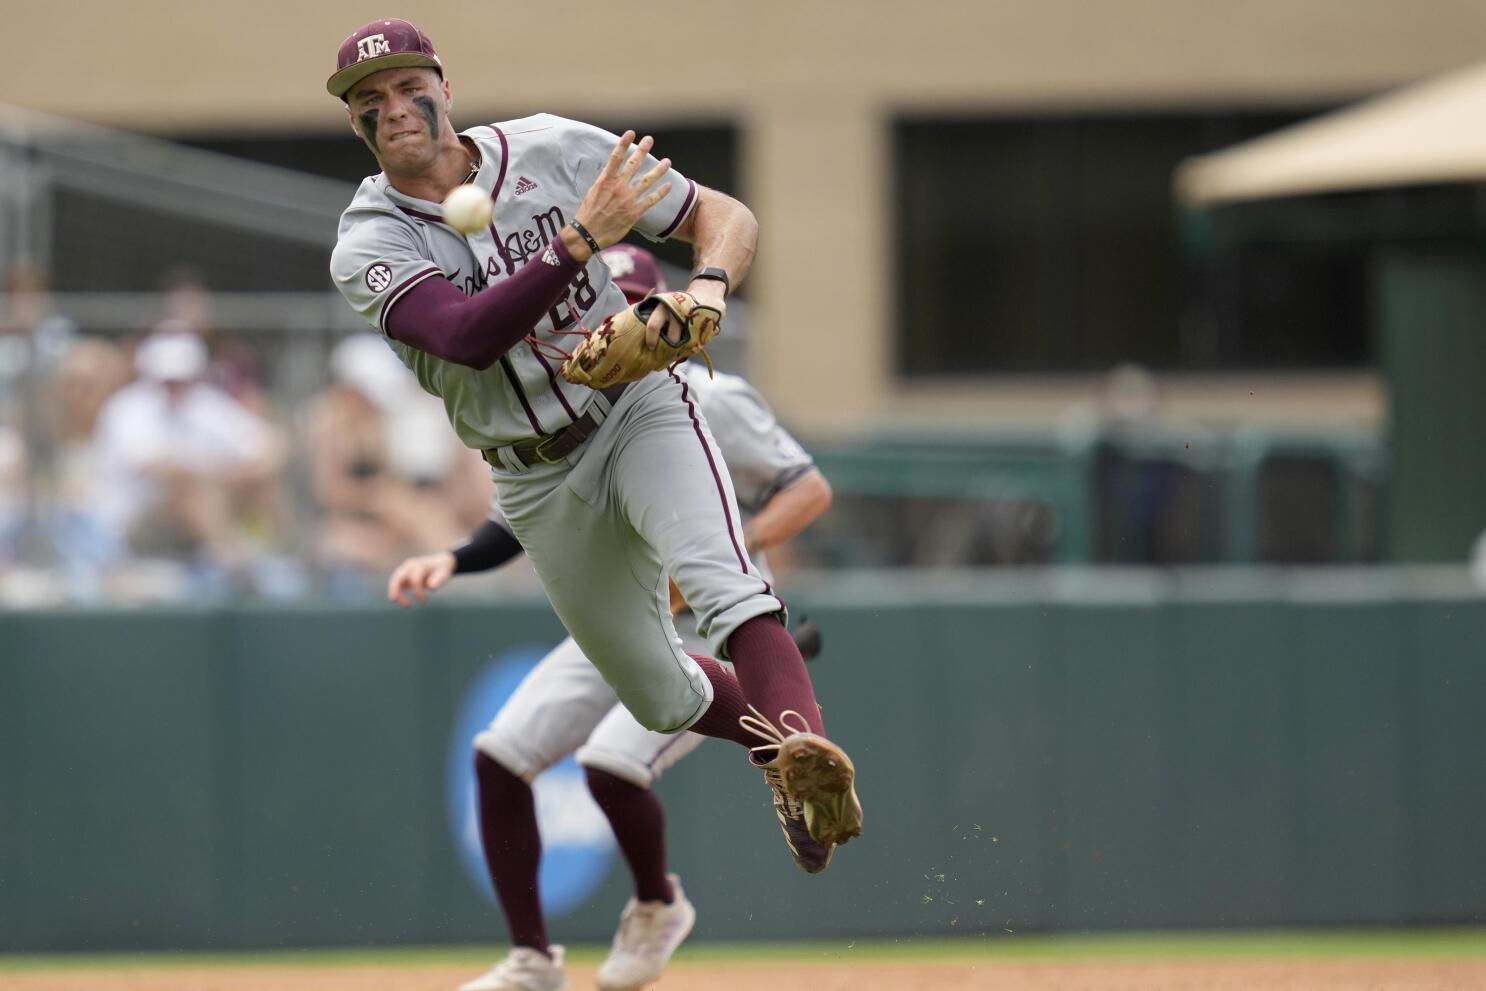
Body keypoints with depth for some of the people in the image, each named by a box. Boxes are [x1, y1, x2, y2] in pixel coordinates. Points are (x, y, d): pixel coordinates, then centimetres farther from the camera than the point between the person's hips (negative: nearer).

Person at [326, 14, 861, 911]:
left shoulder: (555, 150, -9)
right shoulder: (370, 246, -12)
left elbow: (726, 215, -4)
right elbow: (466, 335, -31)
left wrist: (708, 289, -27)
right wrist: (584, 239, -38)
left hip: (641, 410, -2)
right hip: (539, 482, 2)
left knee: (719, 581, -31)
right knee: (660, 697, 11)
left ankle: (807, 753, -52)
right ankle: (783, 746, 39)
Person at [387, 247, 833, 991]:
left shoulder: (709, 404, -16)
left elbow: (810, 490, -14)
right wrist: (452, 561, -9)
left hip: (711, 631, -7)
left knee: (611, 762, -26)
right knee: (501, 754, -6)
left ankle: (658, 907, 6)